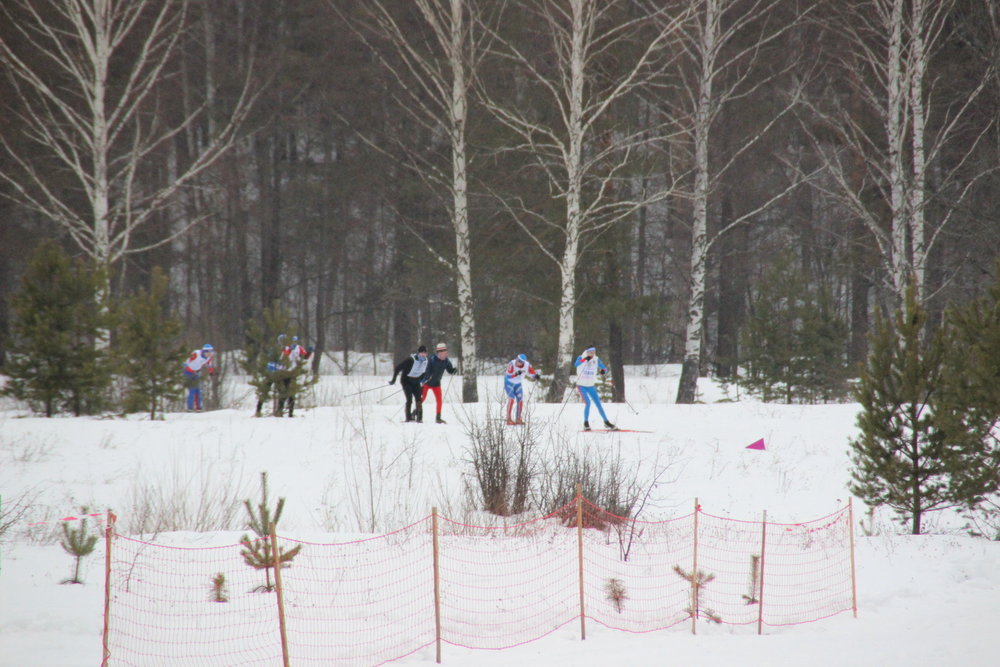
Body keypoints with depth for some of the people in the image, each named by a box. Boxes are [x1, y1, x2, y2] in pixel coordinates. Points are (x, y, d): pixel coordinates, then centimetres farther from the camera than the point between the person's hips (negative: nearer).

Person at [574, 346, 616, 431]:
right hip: (581, 385, -4)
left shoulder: (596, 360, 0)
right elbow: (576, 364, -31)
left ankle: (606, 422, 13)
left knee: (598, 403, 3)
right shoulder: (581, 358, -11)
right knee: (588, 403, -18)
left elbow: (604, 368, 1)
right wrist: (585, 359, -47)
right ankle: (586, 423, -4)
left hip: (591, 386, 4)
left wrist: (603, 370, -24)